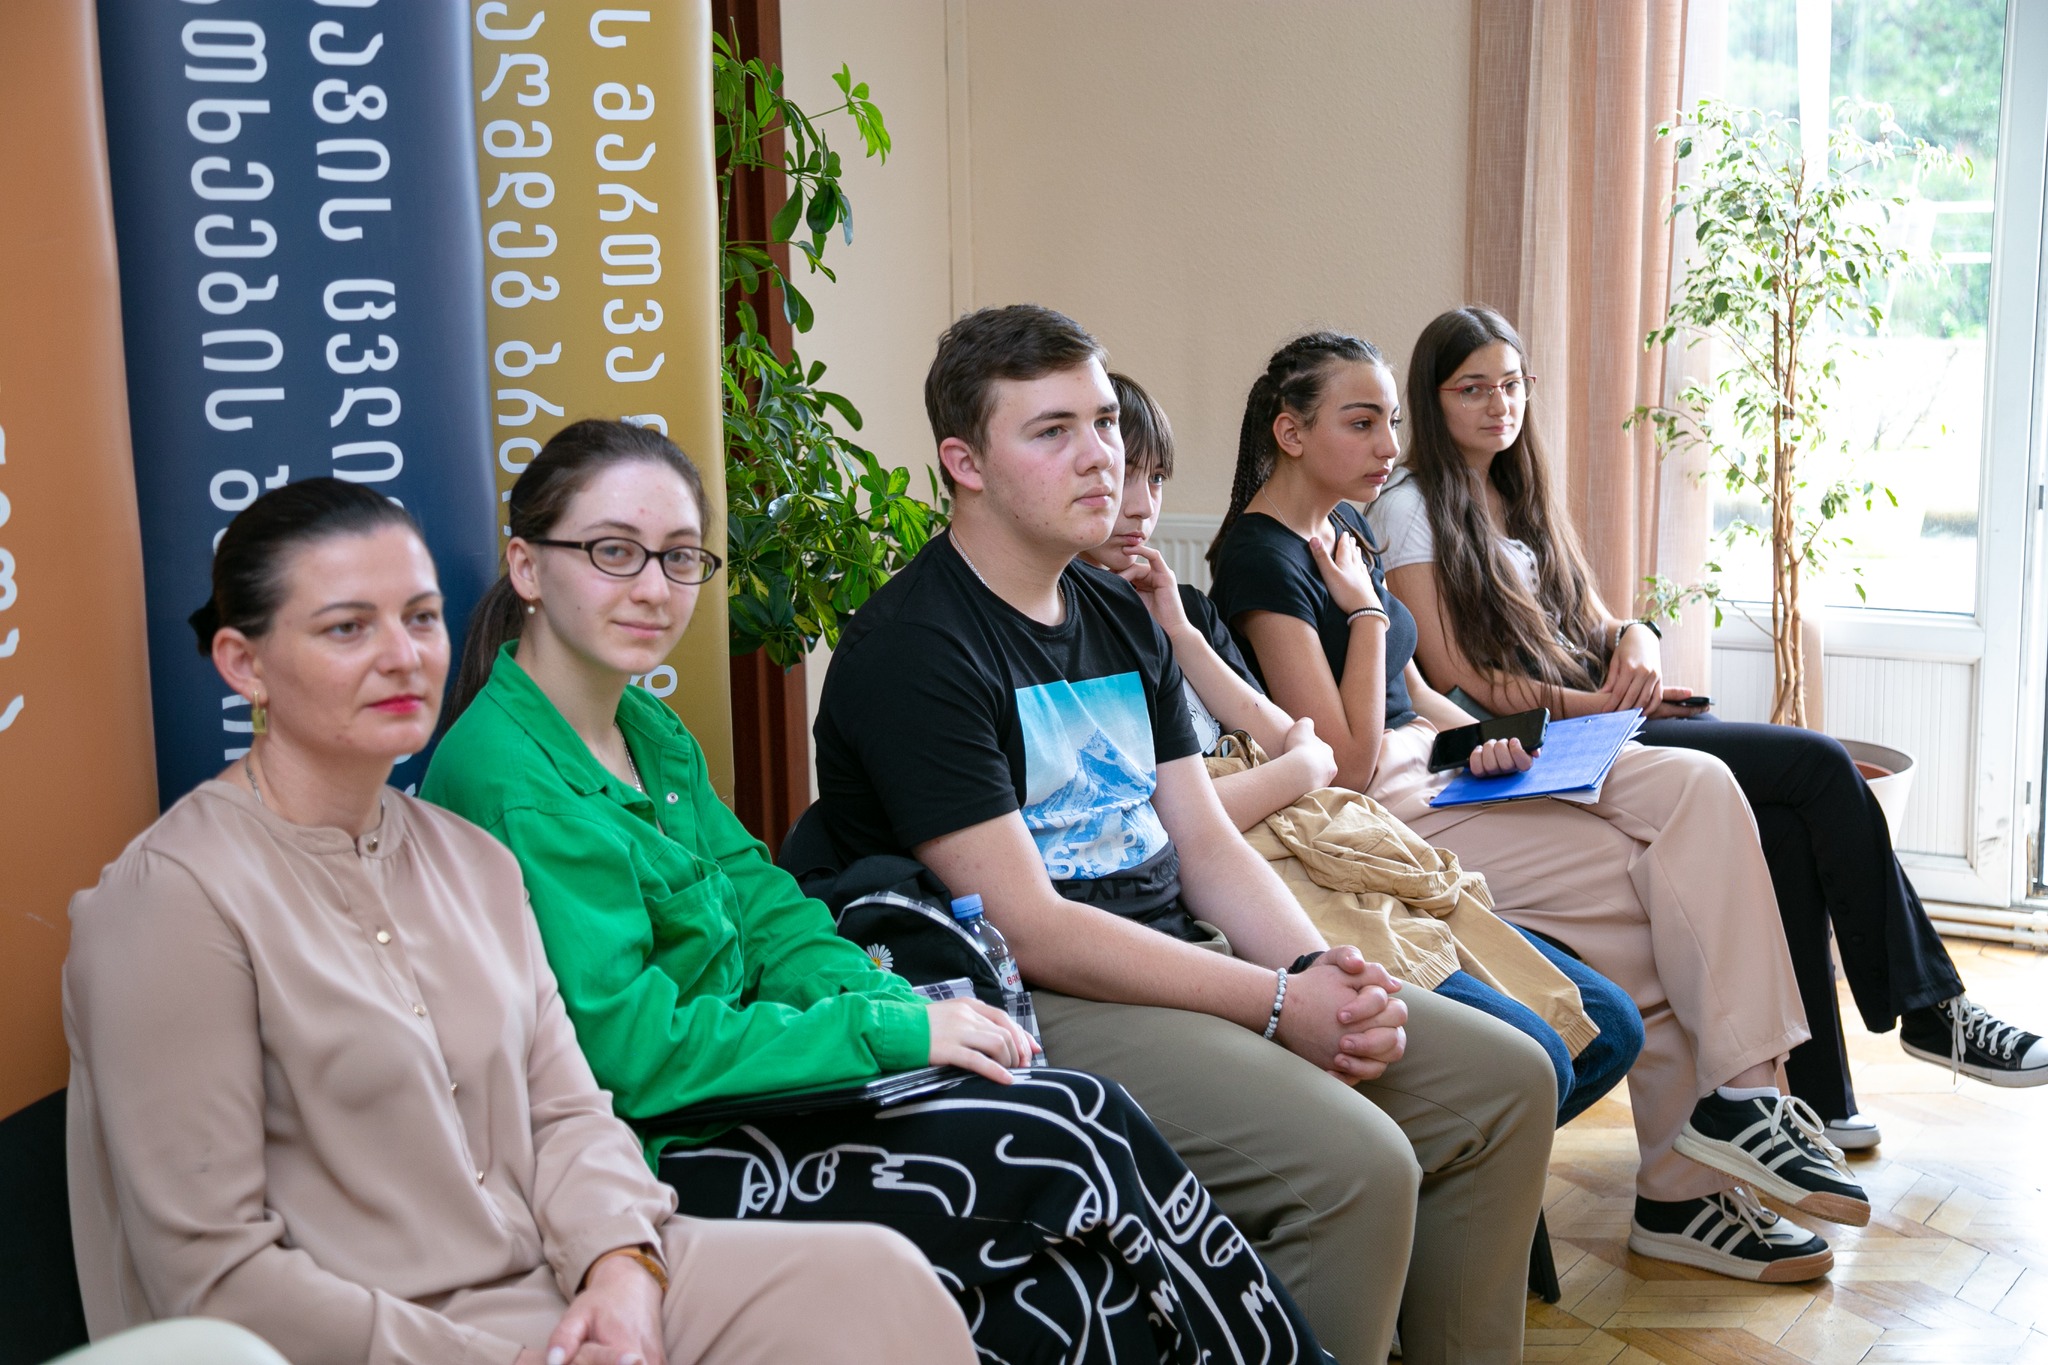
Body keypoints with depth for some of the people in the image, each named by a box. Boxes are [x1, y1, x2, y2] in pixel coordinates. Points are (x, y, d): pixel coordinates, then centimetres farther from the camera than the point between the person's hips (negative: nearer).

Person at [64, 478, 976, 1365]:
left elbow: (565, 1111, 10)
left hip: (560, 1289, 7)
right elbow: (215, 1276, -14)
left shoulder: (472, 860, 12)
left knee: (870, 1276, -14)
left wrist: (624, 1267, -11)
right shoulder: (174, 898, -11)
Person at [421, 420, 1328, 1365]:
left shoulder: (650, 733, 11)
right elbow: (630, 1049, -22)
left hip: (725, 1097, 8)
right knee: (1071, 1134, -14)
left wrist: (903, 1003, -9)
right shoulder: (513, 781, -17)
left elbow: (766, 913, 10)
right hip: (653, 1163, -8)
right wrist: (891, 1030, -18)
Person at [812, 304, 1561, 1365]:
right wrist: (1279, 1003, -19)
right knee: (1354, 1162, -27)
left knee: (1507, 1080, 4)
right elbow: (1028, 927, -19)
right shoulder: (911, 650, -14)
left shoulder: (1120, 616, 14)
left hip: (1183, 955, 9)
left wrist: (1324, 970, -8)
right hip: (1036, 1002, -9)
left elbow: (1206, 843, 11)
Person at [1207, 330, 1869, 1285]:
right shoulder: (1262, 558, -14)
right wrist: (1366, 608, -11)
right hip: (1381, 819, -9)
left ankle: (1737, 1093, -13)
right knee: (1655, 887, -15)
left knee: (1696, 786, -10)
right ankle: (1681, 1189, -3)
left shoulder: (1343, 526, 15)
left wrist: (1480, 740, 3)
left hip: (1431, 769, 9)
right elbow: (1349, 764, -18)